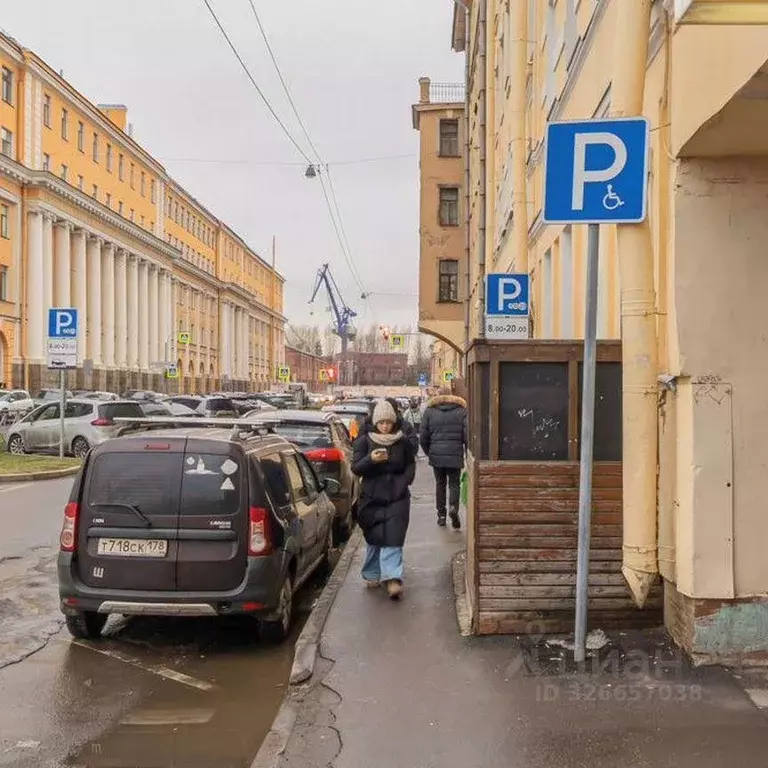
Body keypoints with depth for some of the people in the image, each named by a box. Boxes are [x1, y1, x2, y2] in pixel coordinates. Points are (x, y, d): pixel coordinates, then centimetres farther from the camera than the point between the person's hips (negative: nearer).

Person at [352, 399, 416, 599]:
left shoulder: (402, 441, 3)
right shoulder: (365, 440, 0)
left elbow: (410, 465, 14)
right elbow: (355, 468, -4)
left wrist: (403, 482, -3)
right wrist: (370, 459, -23)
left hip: (397, 496, 0)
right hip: (372, 496, 0)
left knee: (393, 538, -9)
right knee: (375, 537, 7)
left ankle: (393, 578, -15)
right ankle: (372, 574, 24)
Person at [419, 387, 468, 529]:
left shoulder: (430, 410, 5)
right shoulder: (462, 410, 2)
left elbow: (423, 436, 4)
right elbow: (467, 435, -4)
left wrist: (428, 452, 17)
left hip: (436, 455, 1)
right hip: (455, 455, -1)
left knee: (440, 483, 14)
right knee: (454, 483, 7)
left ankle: (441, 514, 13)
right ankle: (453, 507, -19)